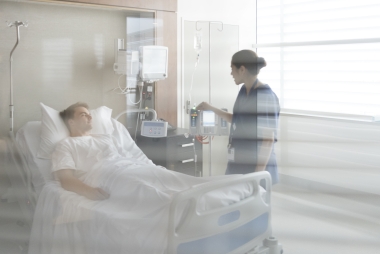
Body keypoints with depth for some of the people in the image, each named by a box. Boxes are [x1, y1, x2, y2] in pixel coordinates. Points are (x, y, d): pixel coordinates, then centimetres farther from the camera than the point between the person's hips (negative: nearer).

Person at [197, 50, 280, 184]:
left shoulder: (266, 96, -16)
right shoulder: (243, 91, 7)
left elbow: (269, 139, -18)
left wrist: (258, 174, -20)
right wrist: (211, 108, 25)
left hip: (256, 164, -7)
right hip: (238, 163, 8)